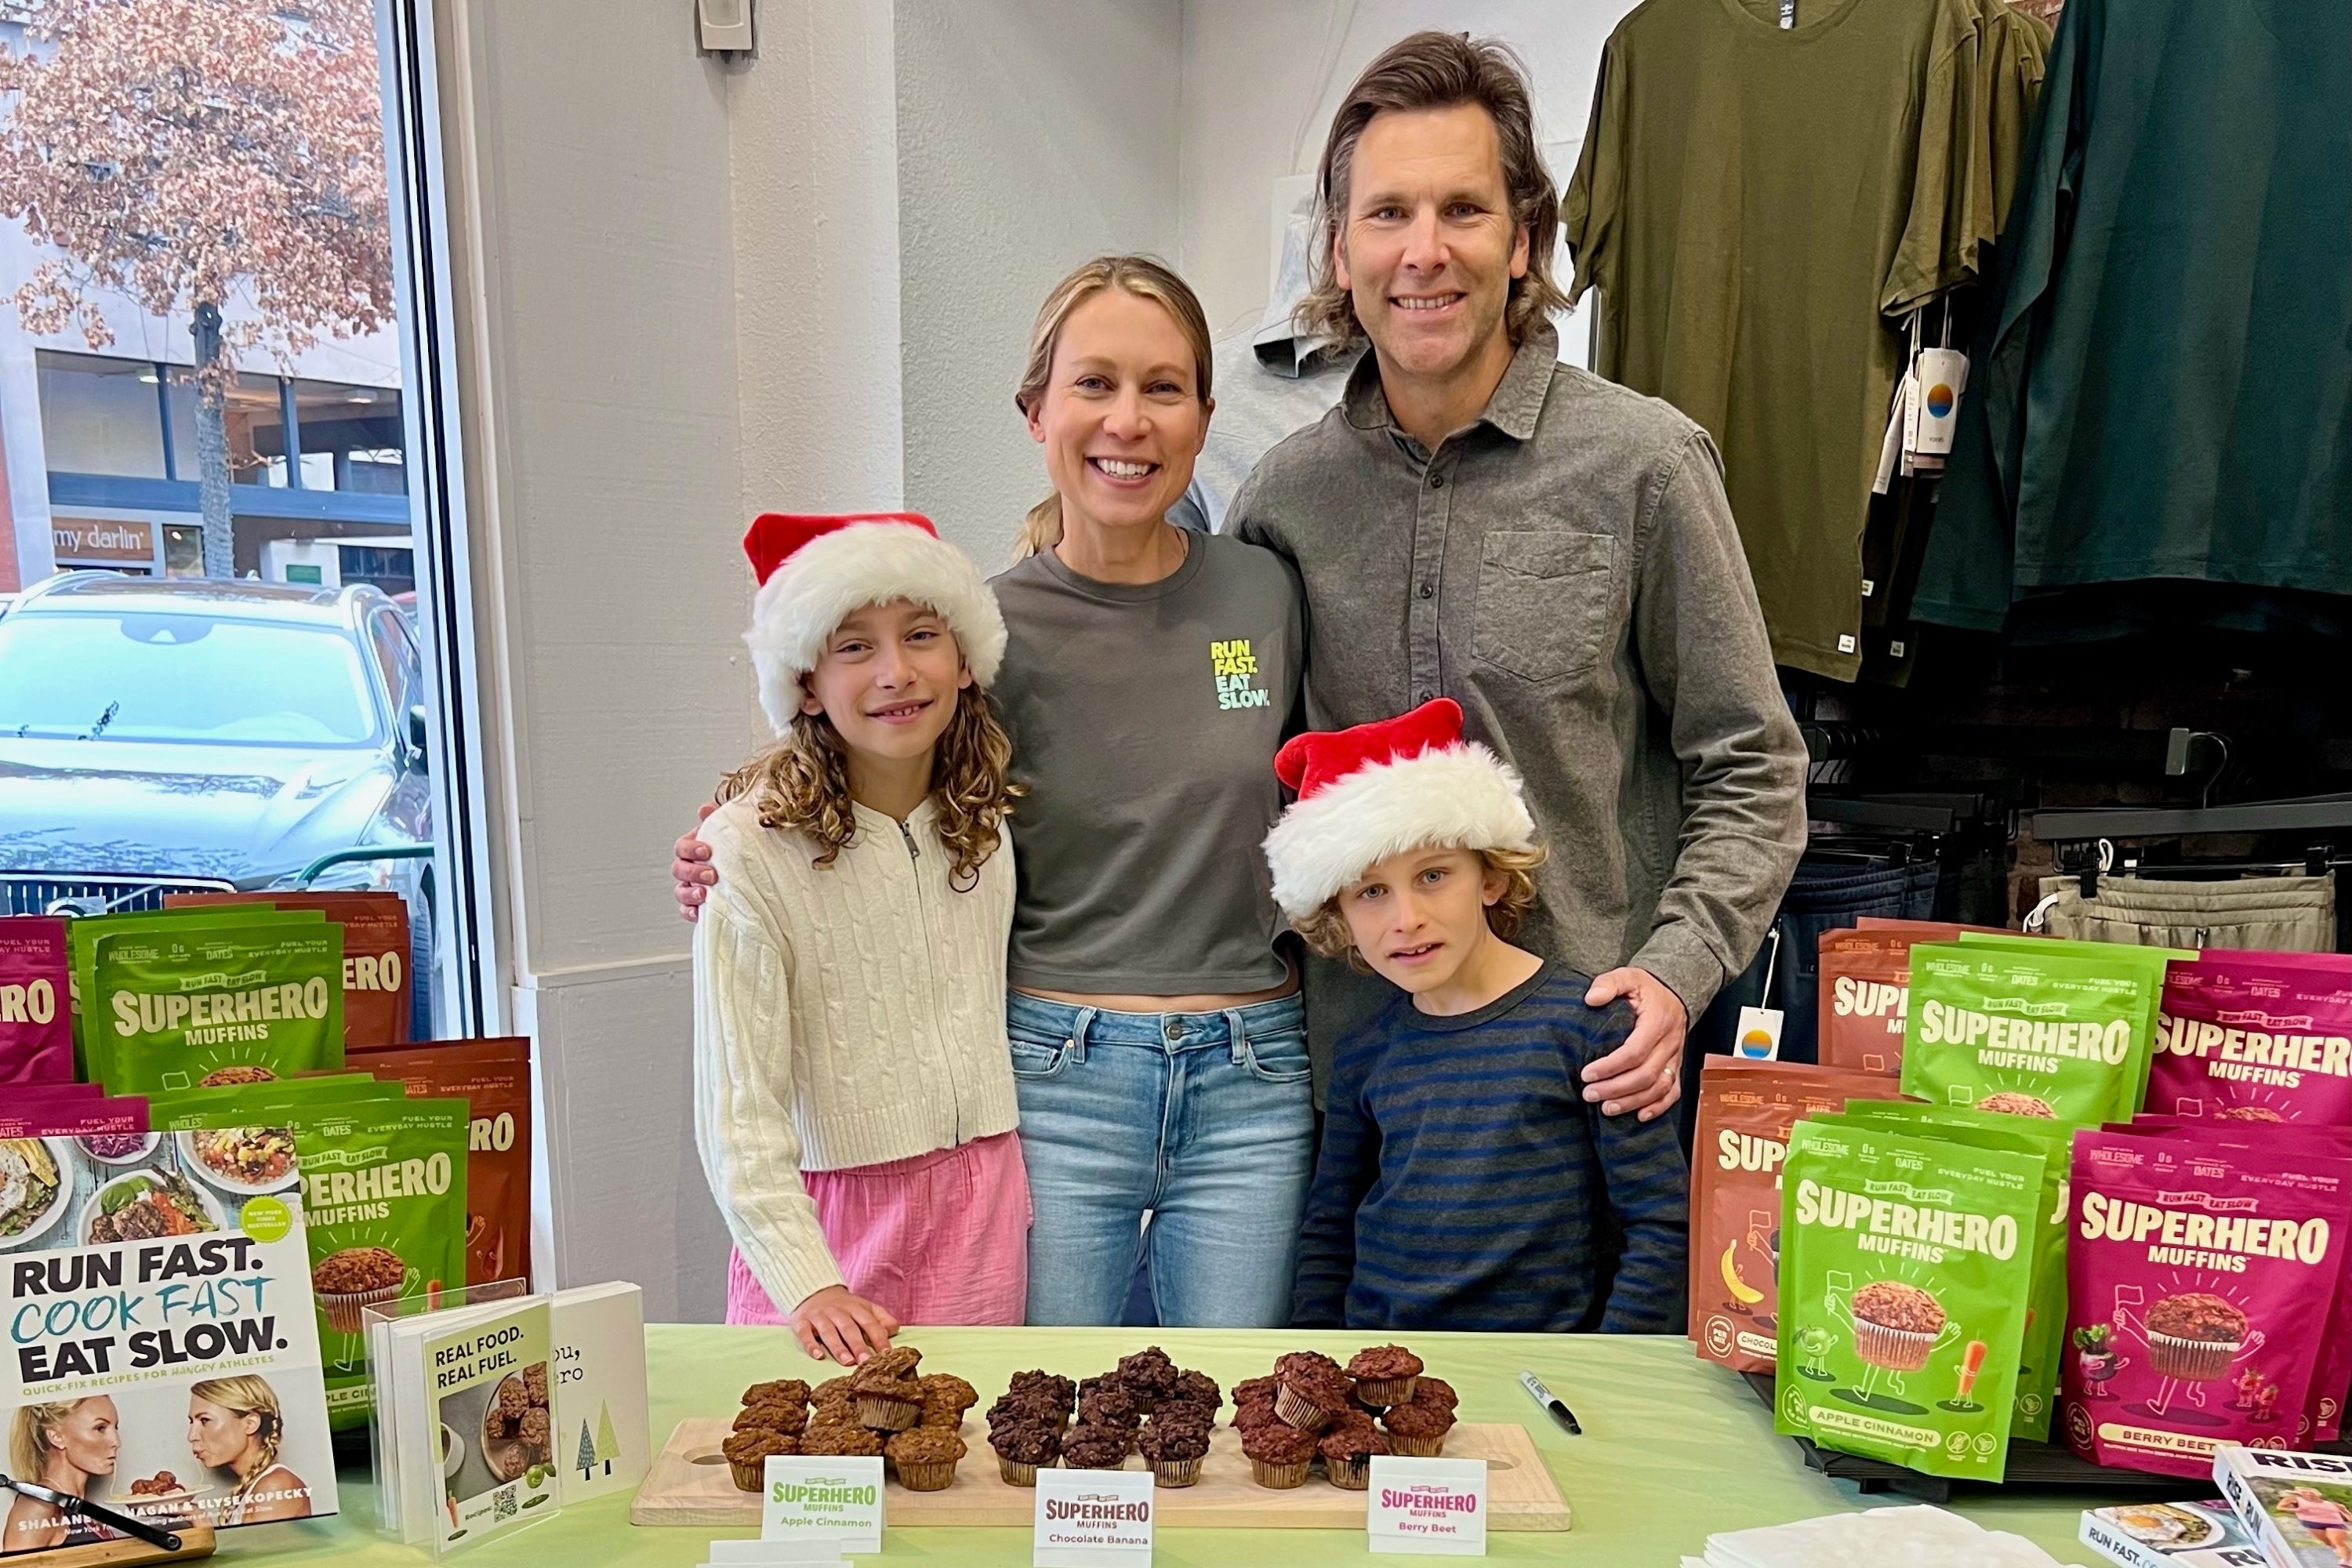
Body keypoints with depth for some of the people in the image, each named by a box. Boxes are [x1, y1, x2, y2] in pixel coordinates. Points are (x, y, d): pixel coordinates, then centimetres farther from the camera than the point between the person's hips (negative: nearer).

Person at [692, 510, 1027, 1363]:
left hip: (984, 1201, 4)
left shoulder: (989, 821, 2)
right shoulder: (750, 848, -15)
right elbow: (738, 1110, -14)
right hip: (829, 1214, -4)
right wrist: (809, 1285, -20)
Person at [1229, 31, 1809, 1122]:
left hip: (1593, 1050, -2)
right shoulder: (1284, 495, 1)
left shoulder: (1644, 465, -8)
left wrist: (1676, 972, -15)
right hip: (1356, 1047, 3)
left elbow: (1749, 772, -3)